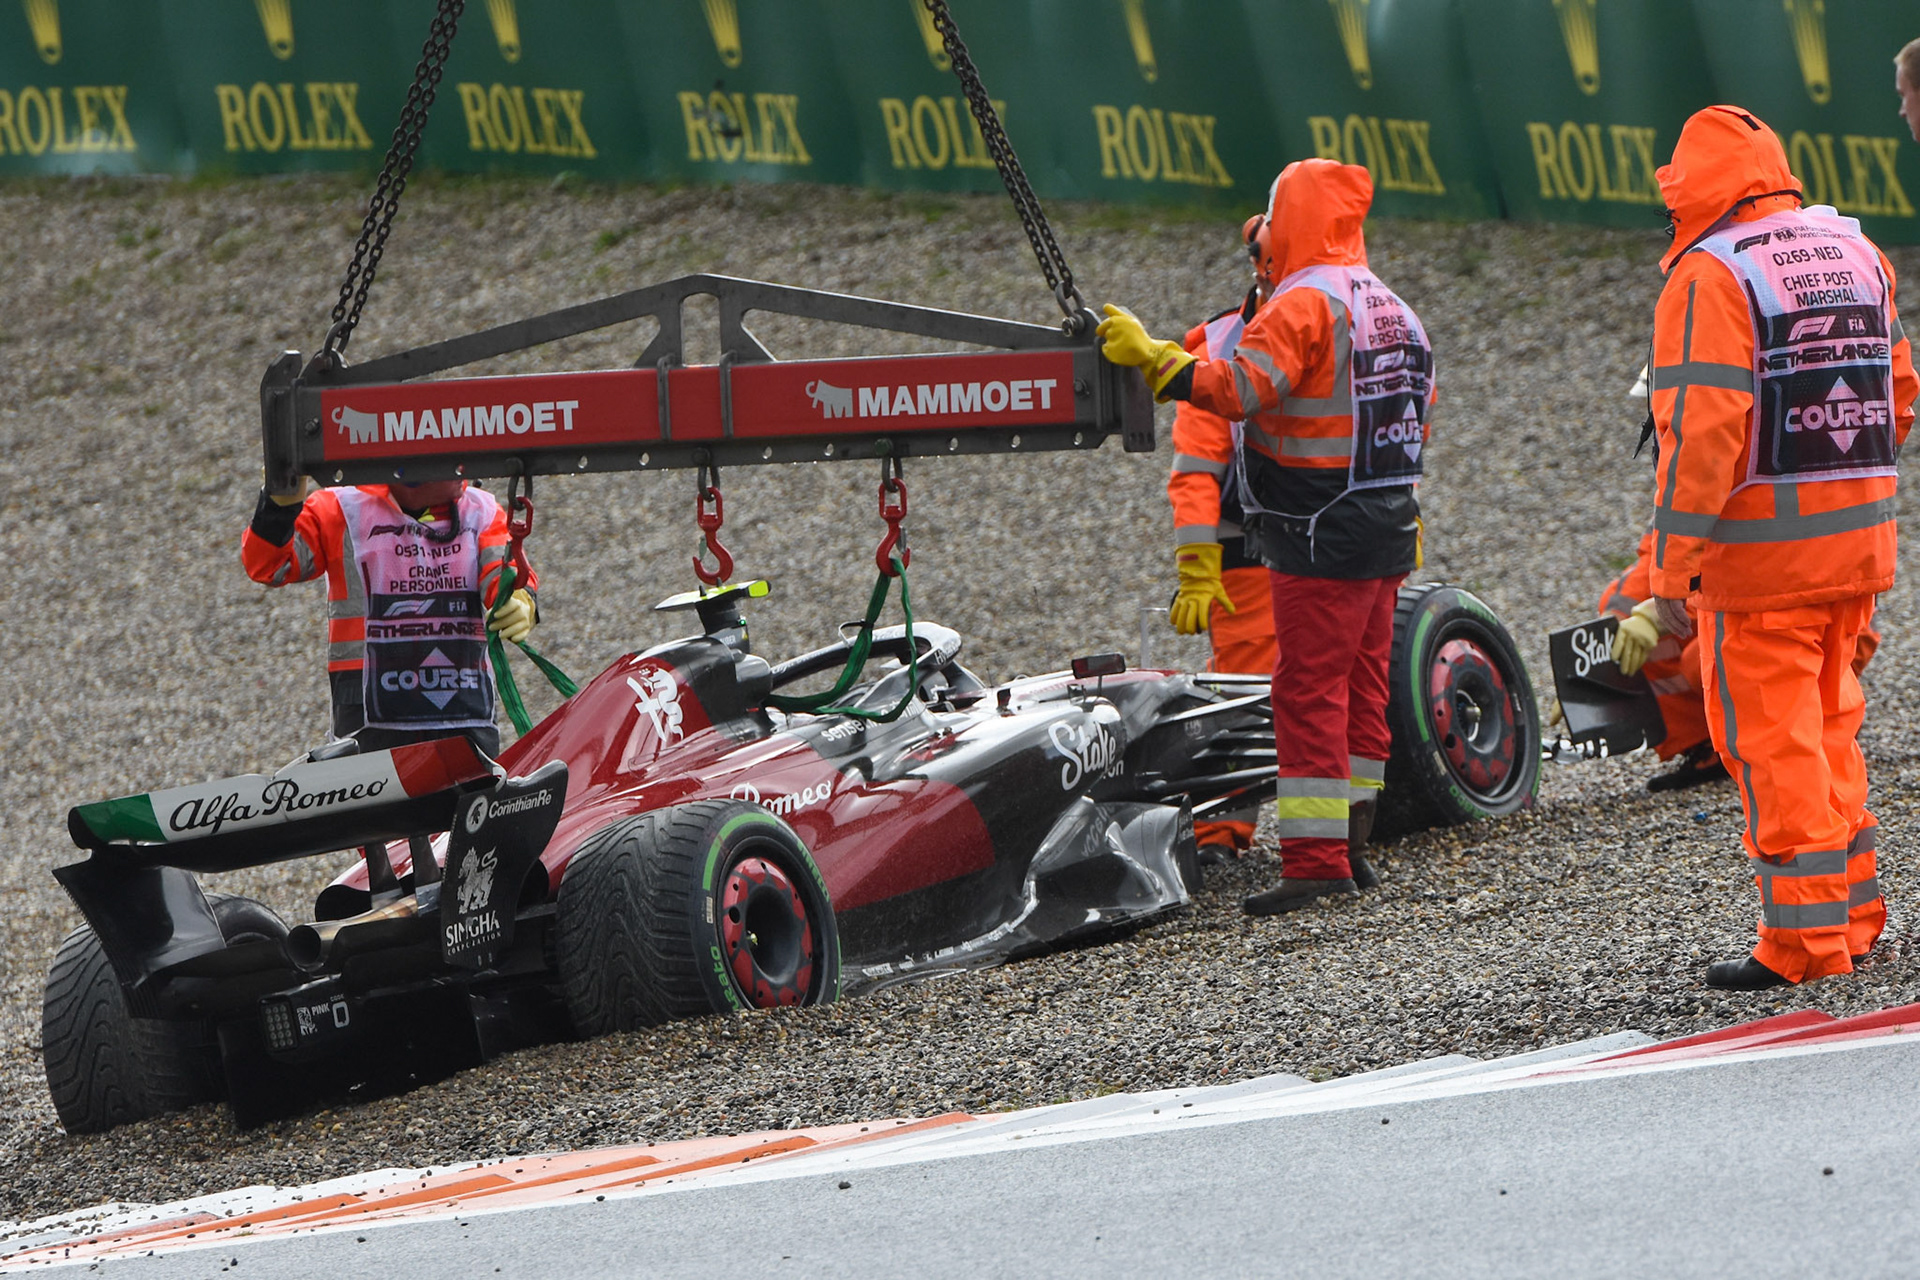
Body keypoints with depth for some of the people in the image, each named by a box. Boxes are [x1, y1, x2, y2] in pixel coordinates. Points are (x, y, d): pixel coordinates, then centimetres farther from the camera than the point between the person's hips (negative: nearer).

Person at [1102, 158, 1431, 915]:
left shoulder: (1303, 306, -15)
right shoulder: (1394, 311, 14)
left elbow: (1235, 389, -27)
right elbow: (1418, 419, 20)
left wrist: (1149, 356, -20)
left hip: (1318, 542, -9)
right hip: (1388, 538, 9)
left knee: (1309, 693, -9)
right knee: (1361, 688, 14)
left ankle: (1315, 860, -12)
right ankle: (1353, 840, 19)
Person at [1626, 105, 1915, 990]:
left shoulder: (1711, 274, -13)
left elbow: (1700, 430, -19)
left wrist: (1671, 571, -17)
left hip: (1765, 549, -7)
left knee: (1771, 740, -1)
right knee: (1828, 725, 19)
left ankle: (1805, 937, -1)